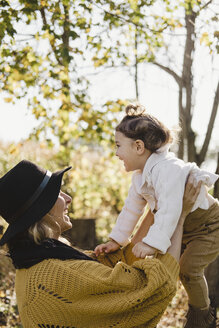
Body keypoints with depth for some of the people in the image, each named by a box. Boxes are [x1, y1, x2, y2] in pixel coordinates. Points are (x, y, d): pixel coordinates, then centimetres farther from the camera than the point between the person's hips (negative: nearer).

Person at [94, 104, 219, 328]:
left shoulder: (168, 169, -34)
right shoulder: (139, 176, -1)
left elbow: (169, 210, -42)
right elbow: (132, 209, 6)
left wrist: (152, 243, -49)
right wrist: (115, 241, 3)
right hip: (182, 228, 10)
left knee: (188, 267, -20)